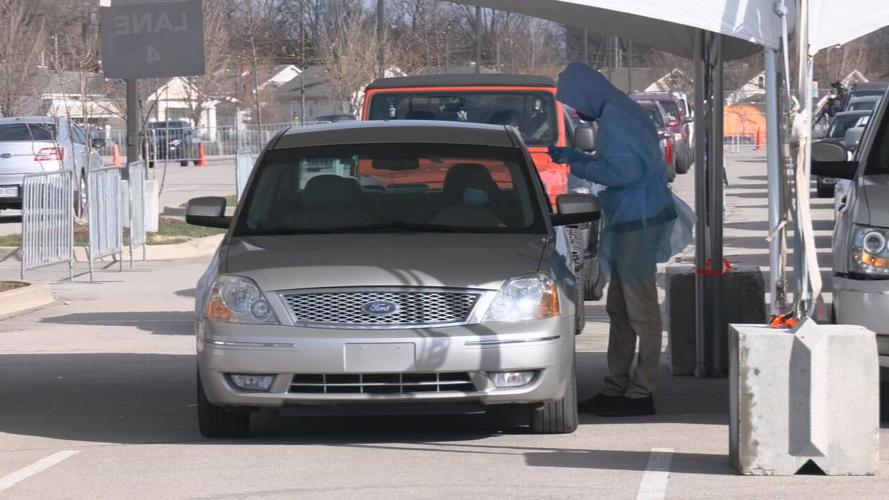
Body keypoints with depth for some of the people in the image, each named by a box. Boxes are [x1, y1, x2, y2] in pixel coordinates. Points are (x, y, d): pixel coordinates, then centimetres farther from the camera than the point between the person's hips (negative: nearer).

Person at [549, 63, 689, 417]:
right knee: (619, 309, 14)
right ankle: (616, 388, 20)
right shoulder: (620, 113, 16)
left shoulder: (614, 119, -17)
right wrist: (572, 157, 23)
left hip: (638, 222, -11)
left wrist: (580, 166, -11)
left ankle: (641, 392, -3)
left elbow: (624, 170, -24)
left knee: (641, 309, -6)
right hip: (629, 219, 11)